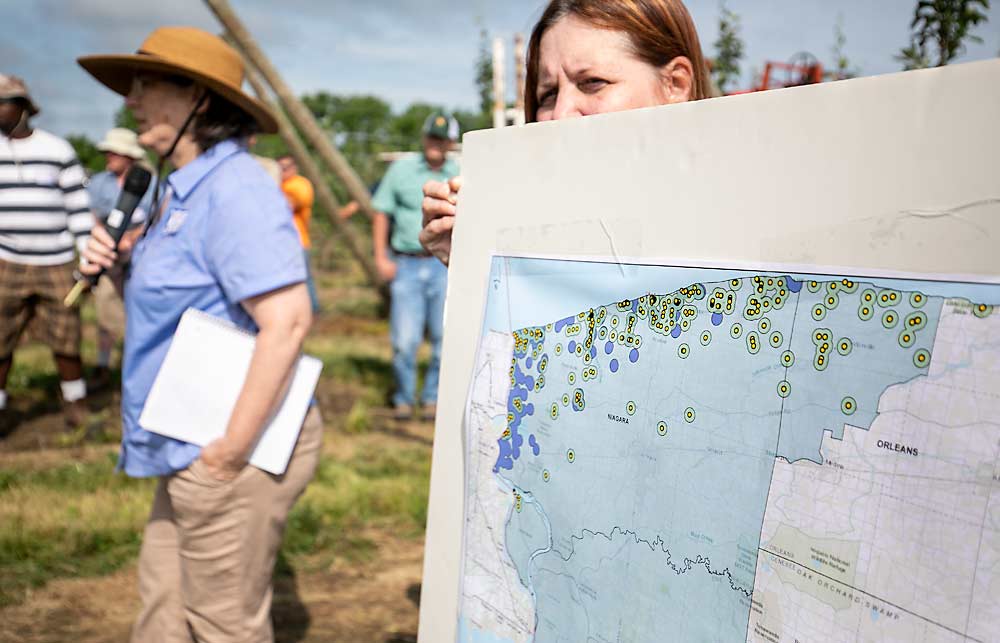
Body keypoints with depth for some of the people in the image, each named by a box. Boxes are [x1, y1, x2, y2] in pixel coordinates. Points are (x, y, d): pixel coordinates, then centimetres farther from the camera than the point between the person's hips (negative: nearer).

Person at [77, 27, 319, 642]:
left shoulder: (234, 189, -19)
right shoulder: (183, 189, 13)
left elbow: (288, 320, -28)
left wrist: (230, 453, -24)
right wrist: (120, 262, 2)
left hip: (238, 445, -10)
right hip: (191, 447, 10)